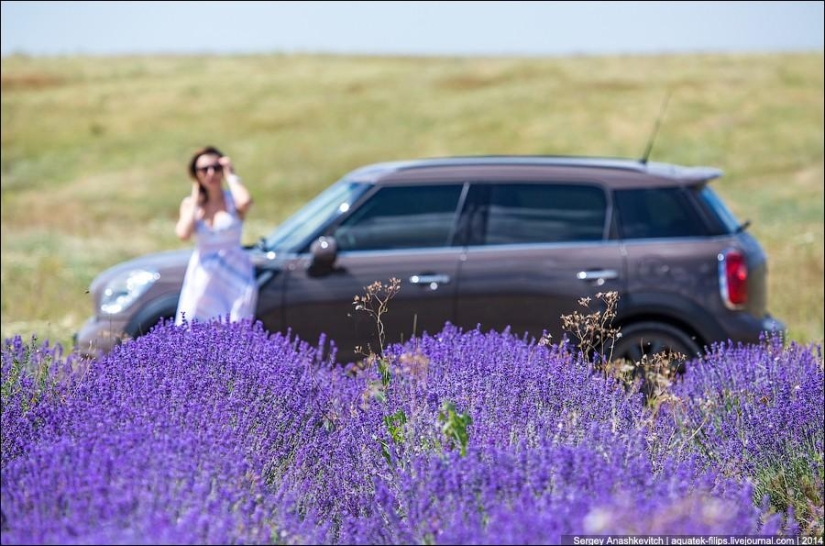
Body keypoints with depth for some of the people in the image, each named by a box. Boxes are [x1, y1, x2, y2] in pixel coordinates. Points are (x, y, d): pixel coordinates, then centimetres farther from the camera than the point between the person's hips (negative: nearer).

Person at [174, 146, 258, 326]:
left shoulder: (233, 199, 1)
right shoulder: (190, 203, 7)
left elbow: (245, 202, -25)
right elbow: (184, 233, -11)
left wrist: (230, 175, -10)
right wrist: (195, 199, -1)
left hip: (234, 277, -2)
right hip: (202, 278, 3)